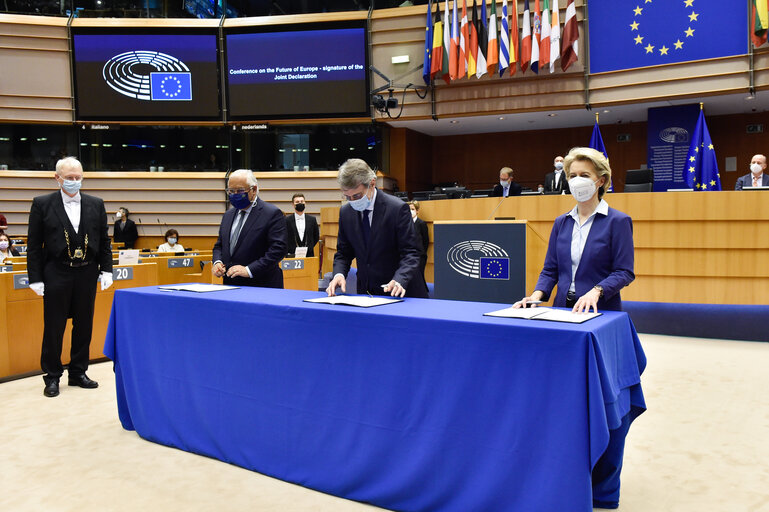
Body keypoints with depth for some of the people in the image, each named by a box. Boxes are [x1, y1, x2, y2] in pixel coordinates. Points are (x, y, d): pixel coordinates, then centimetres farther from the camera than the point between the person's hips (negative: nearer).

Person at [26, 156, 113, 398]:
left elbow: (104, 241, 9)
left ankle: (78, 373, 24)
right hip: (56, 274, -3)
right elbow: (34, 245, -2)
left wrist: (106, 270, 1)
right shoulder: (42, 204, -1)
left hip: (87, 274, 3)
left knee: (84, 326, 10)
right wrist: (35, 278, -7)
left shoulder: (96, 205, 6)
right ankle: (52, 377, 18)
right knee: (53, 327, 5)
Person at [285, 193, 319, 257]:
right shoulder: (287, 220, 1)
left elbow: (316, 237, 15)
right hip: (292, 256, -2)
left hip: (309, 255, 2)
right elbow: (285, 239, 2)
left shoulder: (312, 220, 8)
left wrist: (309, 248, 4)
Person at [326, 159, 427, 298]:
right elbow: (343, 253, 11)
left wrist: (399, 280, -30)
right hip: (365, 292, 4)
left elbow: (410, 253, -13)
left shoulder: (398, 208, -12)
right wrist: (339, 274, -10)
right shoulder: (346, 212, 4)